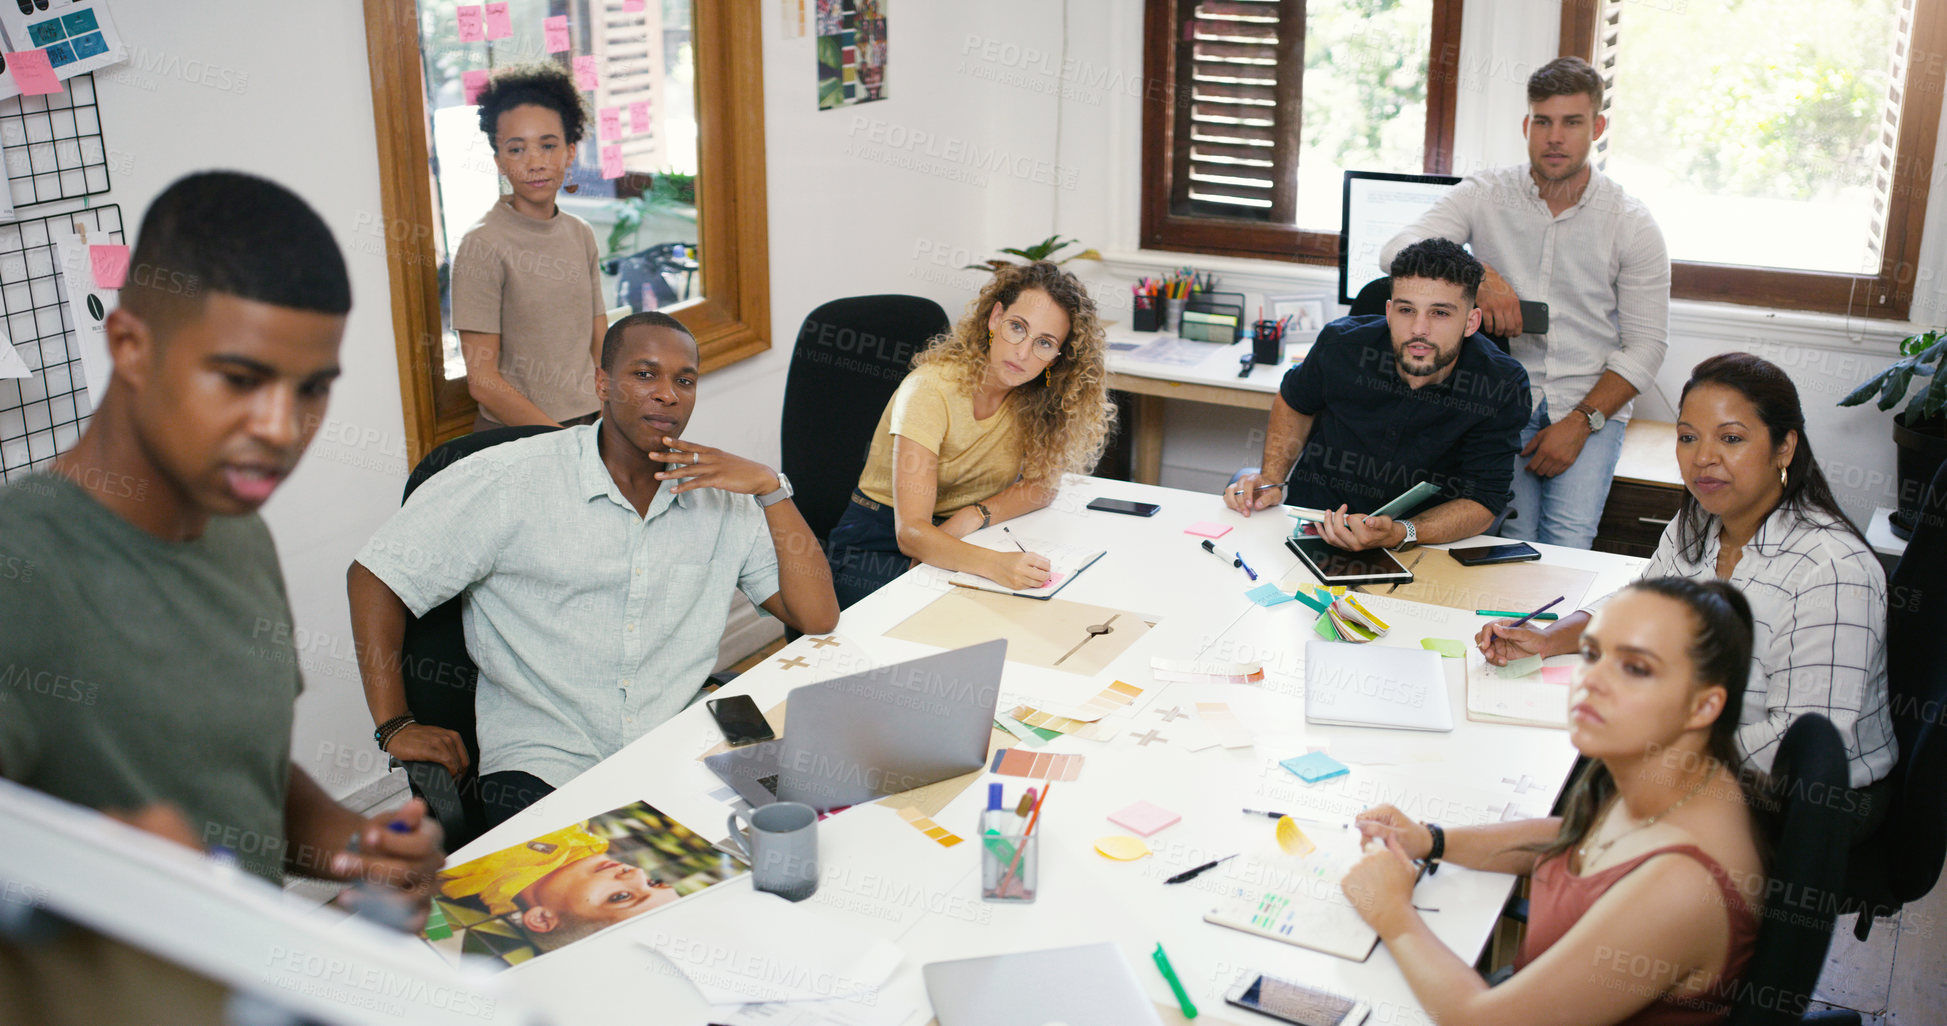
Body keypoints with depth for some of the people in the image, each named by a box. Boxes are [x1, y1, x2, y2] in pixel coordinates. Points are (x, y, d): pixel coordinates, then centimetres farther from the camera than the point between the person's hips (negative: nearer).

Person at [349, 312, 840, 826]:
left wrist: (771, 487, -5)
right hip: (544, 764, -4)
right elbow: (376, 576, 1)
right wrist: (395, 727, -3)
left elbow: (818, 618, 3)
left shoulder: (720, 494, 7)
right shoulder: (509, 480, -3)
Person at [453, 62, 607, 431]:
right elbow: (482, 380, -11)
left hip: (590, 426, 4)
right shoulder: (483, 244, -8)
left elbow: (603, 351, 11)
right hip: (512, 439, -4)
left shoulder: (581, 235, 9)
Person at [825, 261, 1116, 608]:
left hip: (961, 541, 5)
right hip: (881, 549, -5)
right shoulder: (931, 390, -23)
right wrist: (994, 564, -47)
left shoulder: (1036, 395, -7)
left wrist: (975, 515, -19)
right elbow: (910, 531, -30)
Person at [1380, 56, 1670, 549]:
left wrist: (1579, 422, -11)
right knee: (1511, 539, -19)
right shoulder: (1486, 193, 4)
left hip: (1591, 403, 0)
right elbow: (1398, 250, -8)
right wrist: (1477, 276, -26)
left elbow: (1645, 345, 1)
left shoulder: (1633, 224, 2)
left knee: (1567, 544, -21)